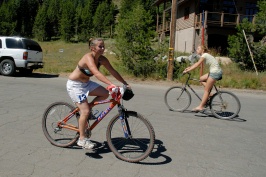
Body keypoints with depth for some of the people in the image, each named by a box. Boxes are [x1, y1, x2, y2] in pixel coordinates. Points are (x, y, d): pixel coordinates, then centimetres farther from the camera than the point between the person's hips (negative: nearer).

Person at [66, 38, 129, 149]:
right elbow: (96, 73, -43)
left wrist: (125, 83, -11)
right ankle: (82, 139, 1)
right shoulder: (88, 57, -28)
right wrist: (111, 84, -53)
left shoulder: (102, 59, -6)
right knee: (85, 111, -12)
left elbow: (113, 71, -4)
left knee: (105, 94, -9)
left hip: (86, 83, 8)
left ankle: (88, 108, 12)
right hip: (75, 85, -7)